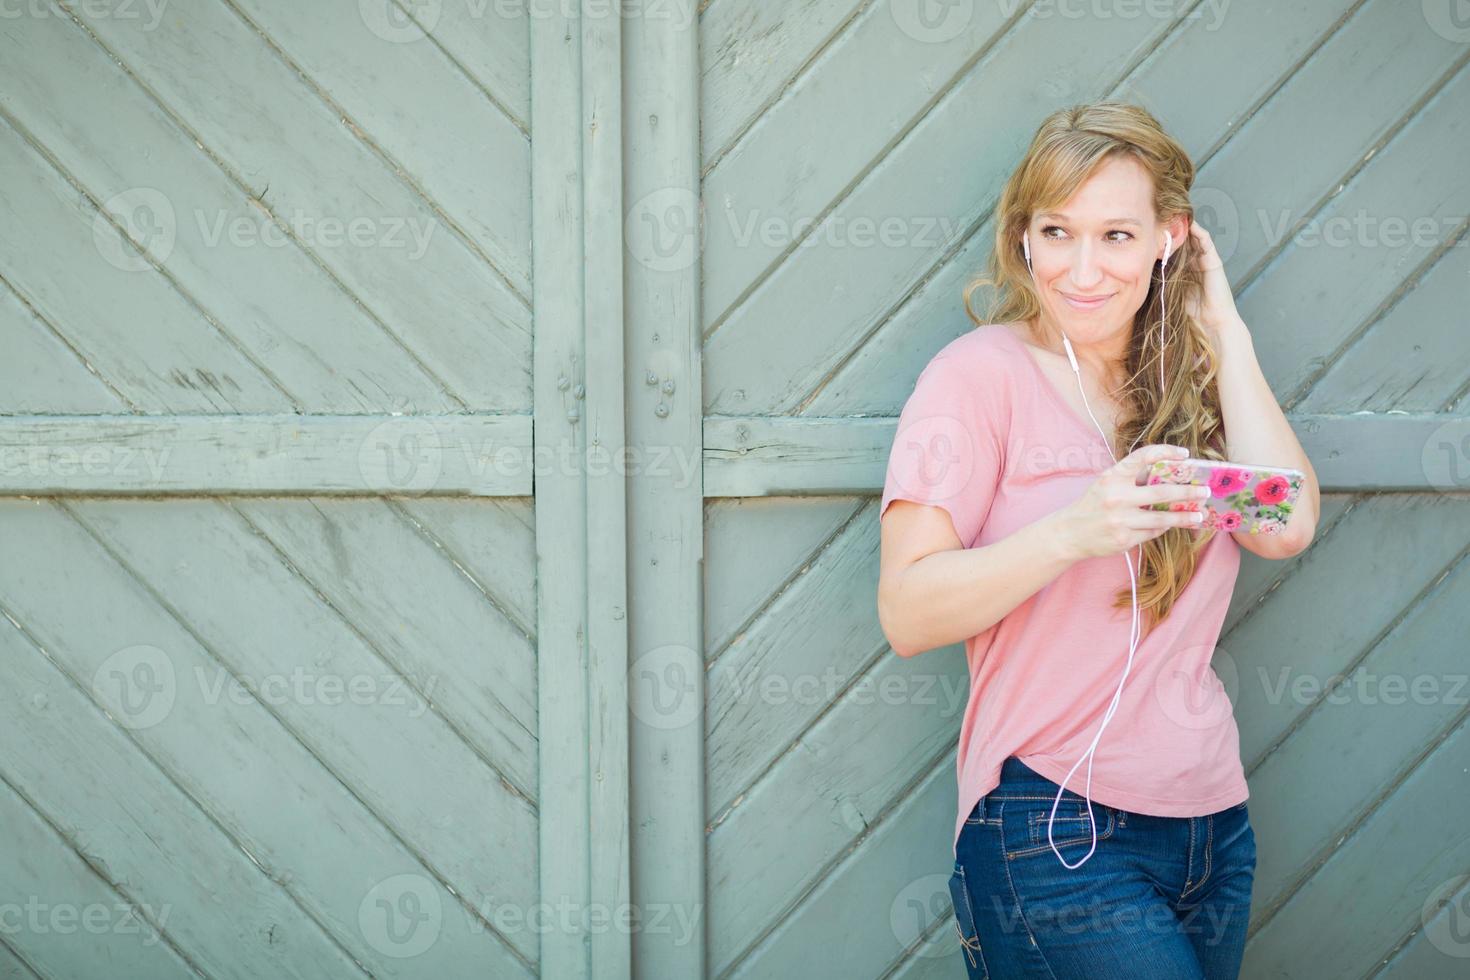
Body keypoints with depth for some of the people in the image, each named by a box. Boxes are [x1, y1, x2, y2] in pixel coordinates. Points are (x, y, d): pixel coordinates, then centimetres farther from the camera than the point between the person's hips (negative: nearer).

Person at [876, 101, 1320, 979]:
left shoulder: (1186, 381, 12)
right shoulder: (985, 374, -6)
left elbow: (1285, 527, -6)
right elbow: (906, 613, -14)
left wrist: (1222, 329, 0)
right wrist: (1074, 533, -28)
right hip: (1057, 830, -6)